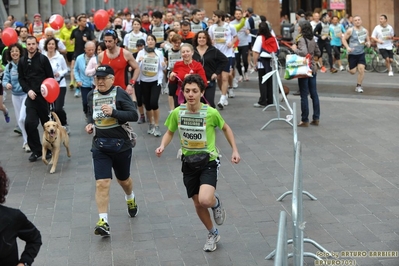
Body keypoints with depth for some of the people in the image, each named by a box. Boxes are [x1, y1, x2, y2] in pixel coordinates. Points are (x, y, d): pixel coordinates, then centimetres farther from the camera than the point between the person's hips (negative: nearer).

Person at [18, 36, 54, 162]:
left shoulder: (43, 59, -3)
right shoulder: (22, 61, 6)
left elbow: (50, 78, -4)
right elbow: (21, 78, 8)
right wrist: (28, 90, -7)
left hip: (43, 95, -2)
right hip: (31, 96, 2)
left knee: (47, 123, 7)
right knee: (30, 123, -7)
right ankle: (36, 150, 6)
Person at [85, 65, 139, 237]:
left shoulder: (120, 94, -11)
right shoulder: (91, 95, 4)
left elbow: (134, 115, -17)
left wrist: (113, 112, -28)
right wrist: (90, 124, 1)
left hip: (121, 144, -2)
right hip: (100, 146, 2)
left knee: (123, 180, 20)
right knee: (102, 184, -11)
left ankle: (130, 198, 54)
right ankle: (103, 222, -10)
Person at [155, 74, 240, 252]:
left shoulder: (211, 113, -16)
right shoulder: (177, 113, -9)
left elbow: (225, 128, 3)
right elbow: (170, 132, 8)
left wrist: (235, 150, -1)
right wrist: (162, 146, -12)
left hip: (208, 162, -3)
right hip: (189, 163, 4)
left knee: (205, 200, -25)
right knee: (197, 204, 13)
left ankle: (216, 202, 14)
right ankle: (213, 234, 38)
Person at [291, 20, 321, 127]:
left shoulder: (301, 39, -15)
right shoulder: (312, 39, 9)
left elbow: (303, 52, -30)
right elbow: (318, 53, 16)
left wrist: (294, 49, -15)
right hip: (313, 69, 7)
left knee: (304, 95, -1)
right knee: (314, 94, 10)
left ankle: (305, 120, 3)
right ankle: (316, 118, 14)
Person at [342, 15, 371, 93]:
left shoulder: (365, 31, 5)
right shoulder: (350, 30, -7)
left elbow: (368, 40, 15)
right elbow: (344, 39, -4)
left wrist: (368, 43, -9)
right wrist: (347, 47, -19)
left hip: (361, 53, 3)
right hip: (352, 54, -3)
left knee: (361, 69, -10)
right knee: (353, 72, 0)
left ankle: (358, 86, 6)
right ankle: (349, 68, 38)